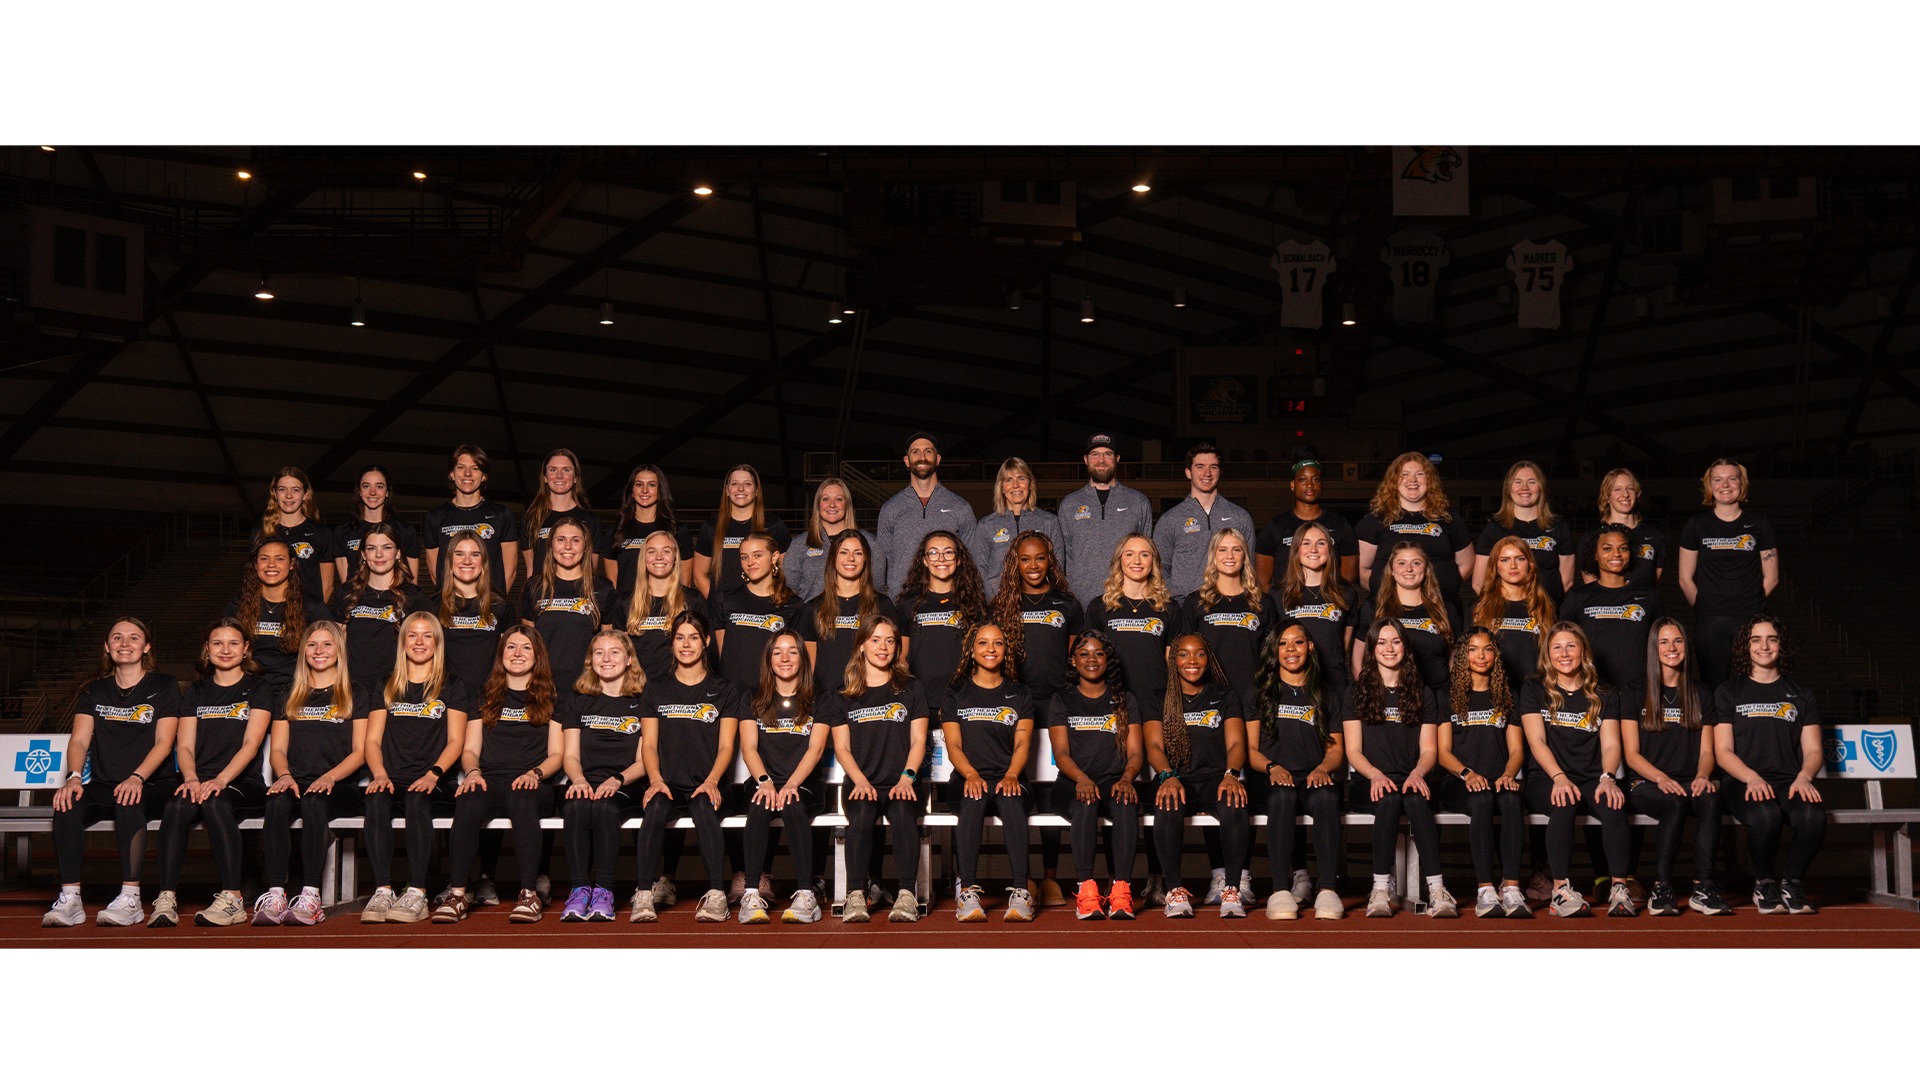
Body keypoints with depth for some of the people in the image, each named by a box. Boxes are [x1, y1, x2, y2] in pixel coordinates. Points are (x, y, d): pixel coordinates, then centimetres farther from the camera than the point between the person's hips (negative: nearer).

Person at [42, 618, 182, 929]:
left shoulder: (164, 687, 6)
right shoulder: (94, 692, 17)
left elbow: (163, 743, -5)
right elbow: (79, 740, 4)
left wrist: (137, 778, -23)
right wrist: (73, 777, -17)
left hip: (151, 787, -3)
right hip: (103, 785, 3)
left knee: (128, 803, -37)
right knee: (67, 802, -29)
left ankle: (130, 899, -38)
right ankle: (69, 898, -31)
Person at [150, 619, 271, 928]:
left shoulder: (257, 691, 8)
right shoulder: (195, 693, 19)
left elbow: (250, 744, -5)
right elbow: (184, 746, 9)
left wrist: (221, 780, -22)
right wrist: (191, 779, -14)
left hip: (242, 783, -3)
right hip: (200, 780, 3)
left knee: (215, 802, -36)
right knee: (179, 804, -32)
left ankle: (232, 900, -38)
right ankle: (166, 899, -38)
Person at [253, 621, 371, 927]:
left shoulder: (358, 696, 15)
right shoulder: (290, 698, 25)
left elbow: (359, 752, 5)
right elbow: (277, 749, 16)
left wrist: (329, 777, -14)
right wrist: (284, 775, -8)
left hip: (338, 787, -3)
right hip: (295, 782, 3)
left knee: (314, 802, -37)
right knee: (277, 801, -33)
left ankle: (311, 897, -47)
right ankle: (275, 895, -43)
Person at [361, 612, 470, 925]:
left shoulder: (452, 688, 15)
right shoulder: (387, 687, 22)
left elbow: (455, 741, 5)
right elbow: (373, 740, 13)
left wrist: (433, 774, -14)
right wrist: (380, 774, -8)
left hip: (430, 782, -2)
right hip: (392, 778, 2)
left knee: (417, 800, -36)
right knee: (376, 801, -33)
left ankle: (417, 894, -41)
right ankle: (382, 892, -38)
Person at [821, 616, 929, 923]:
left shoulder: (911, 690, 15)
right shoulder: (844, 696, 14)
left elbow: (918, 741, 8)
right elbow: (842, 747, 8)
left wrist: (906, 777, -10)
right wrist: (861, 781, -10)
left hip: (900, 782, 0)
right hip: (861, 781, 0)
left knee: (903, 813, -34)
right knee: (861, 815, -33)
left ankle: (906, 895, -37)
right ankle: (856, 895, -34)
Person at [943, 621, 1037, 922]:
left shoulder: (1018, 695, 17)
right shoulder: (957, 694, 15)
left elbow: (1022, 743, 6)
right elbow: (953, 745, 5)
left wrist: (1011, 775, -15)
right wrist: (971, 775, -16)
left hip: (1008, 776, 0)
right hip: (970, 776, 0)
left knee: (1011, 801, -35)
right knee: (972, 802, -36)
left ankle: (1020, 893, -44)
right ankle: (968, 891, -43)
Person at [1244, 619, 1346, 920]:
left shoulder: (1328, 692, 19)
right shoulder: (1259, 690, 15)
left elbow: (1336, 749, 15)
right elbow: (1249, 748, 8)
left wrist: (1323, 768, -8)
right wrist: (1271, 767, -13)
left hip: (1314, 779, 1)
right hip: (1271, 780, -1)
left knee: (1327, 798, -35)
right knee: (1283, 796, -37)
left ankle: (1329, 888, -41)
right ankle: (1281, 888, -42)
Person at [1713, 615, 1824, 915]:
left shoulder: (1800, 695, 20)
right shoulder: (1729, 693, 13)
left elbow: (1813, 750, 14)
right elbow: (1723, 751, 4)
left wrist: (1804, 777, -10)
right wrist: (1752, 778, -15)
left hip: (1791, 782, 2)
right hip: (1744, 784, -2)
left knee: (1813, 816, -35)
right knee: (1766, 816, -38)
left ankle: (1793, 884, -8)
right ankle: (1764, 885, -10)